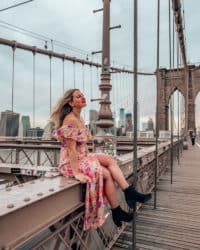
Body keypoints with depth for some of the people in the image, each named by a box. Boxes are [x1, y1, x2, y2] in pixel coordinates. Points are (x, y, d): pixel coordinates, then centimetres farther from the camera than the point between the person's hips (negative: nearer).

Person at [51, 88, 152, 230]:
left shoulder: (79, 119, 11)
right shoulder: (70, 120, -18)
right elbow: (71, 148, -22)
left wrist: (90, 159, 12)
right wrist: (77, 173, -24)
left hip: (83, 157, 9)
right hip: (71, 163, -9)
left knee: (110, 160, -6)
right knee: (108, 174, -13)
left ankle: (129, 193, -9)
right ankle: (116, 212, 3)